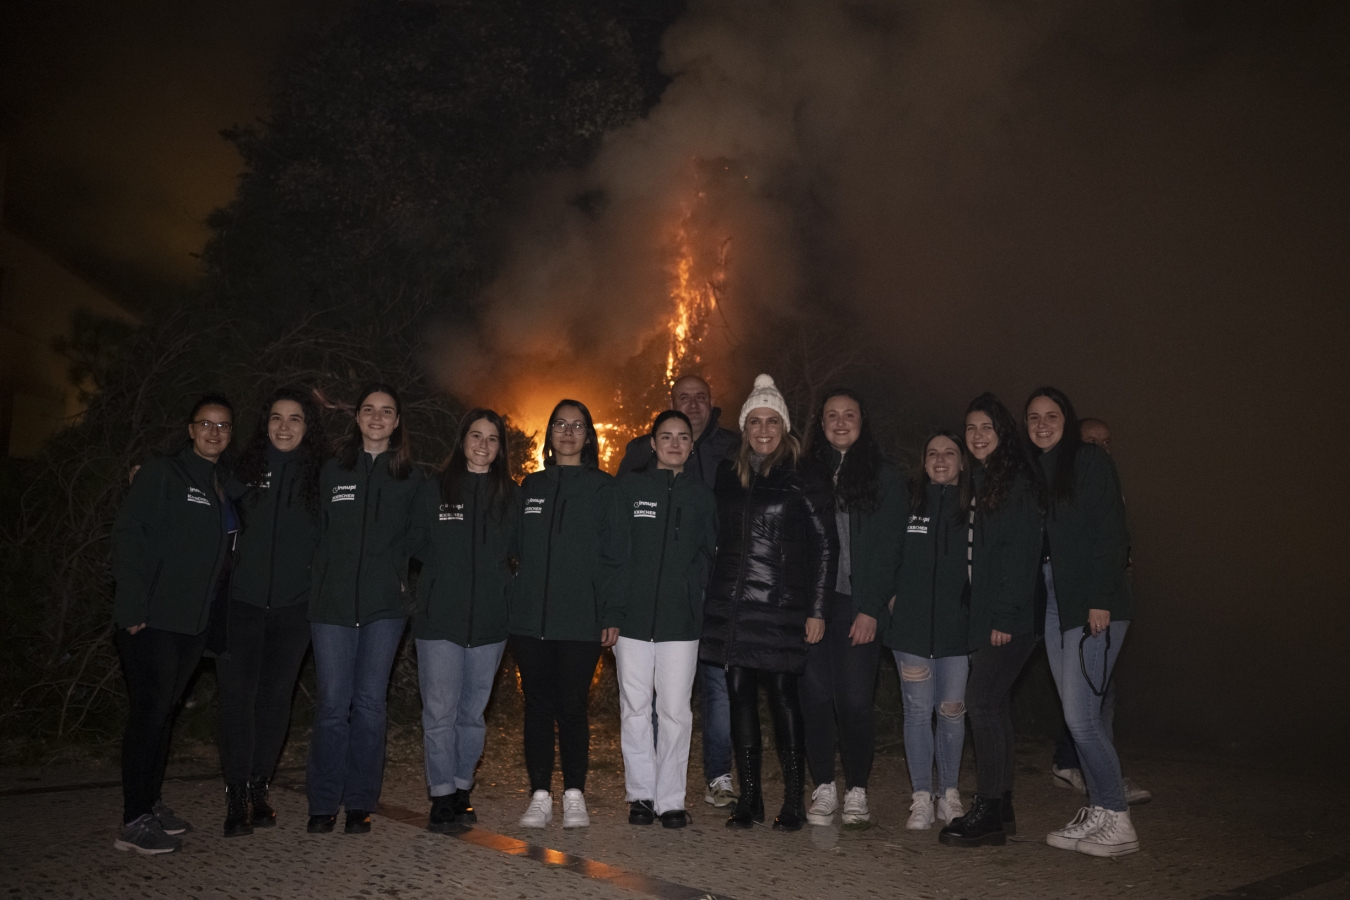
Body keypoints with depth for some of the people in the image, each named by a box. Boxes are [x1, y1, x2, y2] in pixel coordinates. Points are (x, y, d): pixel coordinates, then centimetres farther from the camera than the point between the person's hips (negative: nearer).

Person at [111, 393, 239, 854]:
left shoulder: (224, 487, 16)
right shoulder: (161, 474, -4)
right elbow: (129, 536, -11)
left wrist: (217, 614, 10)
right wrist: (133, 608, -17)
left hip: (195, 622, 7)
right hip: (154, 621, -6)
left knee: (164, 712, 13)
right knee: (149, 713, -5)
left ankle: (150, 803, 23)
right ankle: (135, 821, 1)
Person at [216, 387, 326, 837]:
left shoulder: (321, 475, 2)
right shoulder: (246, 469, 3)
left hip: (294, 605, 0)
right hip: (243, 600, 0)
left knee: (276, 696, 7)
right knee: (238, 694, -3)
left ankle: (258, 789, 19)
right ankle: (237, 795, 4)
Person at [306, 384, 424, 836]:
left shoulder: (411, 479, 8)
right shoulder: (332, 471, 10)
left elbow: (418, 537, 11)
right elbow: (317, 532, 14)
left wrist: (396, 571, 1)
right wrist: (323, 579, 7)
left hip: (385, 606, 0)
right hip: (333, 602, 0)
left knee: (370, 704, 1)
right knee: (333, 703, -1)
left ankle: (360, 803, 11)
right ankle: (323, 804, 10)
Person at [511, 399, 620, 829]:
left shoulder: (603, 488, 3)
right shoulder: (531, 486, 14)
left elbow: (612, 555, -2)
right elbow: (518, 548, 18)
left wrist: (611, 613, -9)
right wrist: (515, 598, 6)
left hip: (581, 619, -3)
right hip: (531, 617, 3)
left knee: (573, 707, 0)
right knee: (538, 705, 6)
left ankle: (574, 795, 12)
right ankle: (540, 795, 15)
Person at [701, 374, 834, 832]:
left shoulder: (806, 476, -2)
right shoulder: (728, 475, 11)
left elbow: (825, 546, -3)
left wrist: (816, 609, -8)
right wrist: (709, 596, 11)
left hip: (781, 604, -4)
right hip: (730, 604, 4)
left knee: (782, 695, -3)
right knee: (740, 695, 6)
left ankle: (793, 799, 8)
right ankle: (748, 797, 15)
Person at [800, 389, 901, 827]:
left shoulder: (884, 477, 6)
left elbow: (888, 548, 0)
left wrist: (871, 608, -8)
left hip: (857, 605, -2)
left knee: (854, 699, -4)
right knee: (815, 695, 1)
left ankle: (856, 792, 11)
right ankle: (823, 789, 13)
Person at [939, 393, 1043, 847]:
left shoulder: (1018, 483, -8)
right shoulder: (978, 483, 17)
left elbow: (1023, 554, -14)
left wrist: (1005, 616, -18)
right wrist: (982, 616, 9)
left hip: (1012, 617, -8)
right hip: (985, 616, 8)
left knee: (981, 700, -12)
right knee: (995, 706, 10)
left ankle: (988, 812, -6)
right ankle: (1001, 809, 18)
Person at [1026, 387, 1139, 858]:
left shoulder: (1091, 460, -4)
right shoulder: (1036, 471, 16)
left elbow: (1110, 532, -12)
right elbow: (1036, 540, 13)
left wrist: (1099, 600, -19)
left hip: (1093, 604, -7)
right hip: (1054, 602, 7)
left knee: (1080, 714, -9)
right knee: (1078, 715, 8)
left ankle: (1118, 822, 2)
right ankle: (1098, 812, 16)